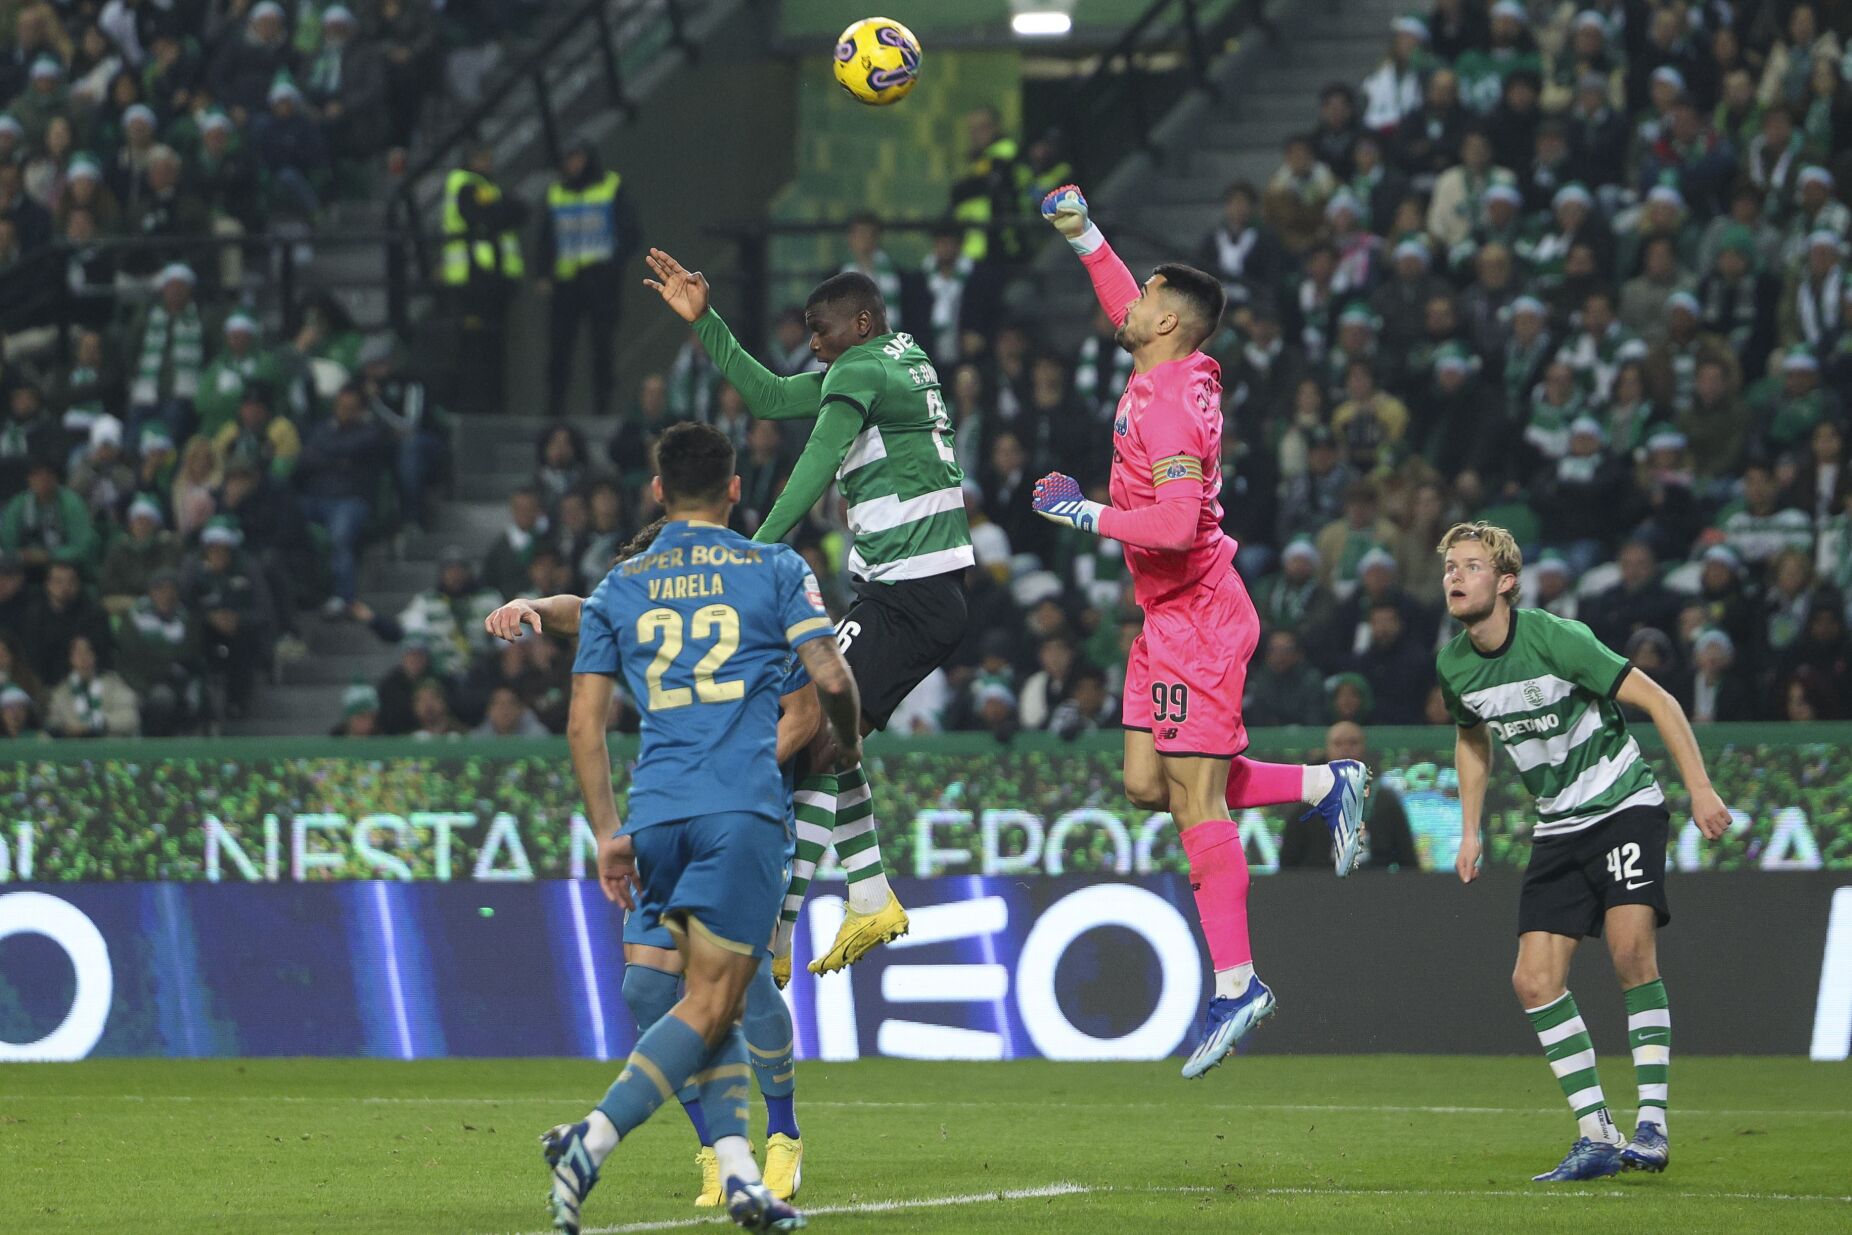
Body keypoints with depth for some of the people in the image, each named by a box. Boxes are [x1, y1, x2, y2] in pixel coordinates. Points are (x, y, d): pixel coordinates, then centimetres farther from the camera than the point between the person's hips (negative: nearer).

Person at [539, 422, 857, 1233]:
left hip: (657, 815, 4)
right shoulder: (775, 571, 8)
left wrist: (608, 834, 12)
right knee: (708, 1007, -4)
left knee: (712, 1004, 14)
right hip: (745, 806, -4)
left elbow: (584, 724, 9)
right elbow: (831, 677, -2)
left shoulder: (618, 590, 15)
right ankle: (591, 1143, -22)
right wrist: (848, 744, 18)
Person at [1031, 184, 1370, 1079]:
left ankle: (1235, 985, -6)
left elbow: (1176, 523, -29)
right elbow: (1128, 310, 32)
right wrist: (1083, 238, 28)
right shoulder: (1172, 372, 9)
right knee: (1147, 785, 11)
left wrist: (1087, 515, -19)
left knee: (1195, 801, -9)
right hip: (1172, 619, 10)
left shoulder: (1168, 403, -19)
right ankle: (1324, 786, 18)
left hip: (1198, 619, -10)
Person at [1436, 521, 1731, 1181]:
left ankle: (1652, 1125, -19)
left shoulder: (1555, 639, -20)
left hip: (1624, 804, -6)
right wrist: (1470, 830, 16)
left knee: (1631, 948, -24)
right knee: (1535, 979, -6)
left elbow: (1658, 701, -16)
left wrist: (1700, 788, -20)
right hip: (1558, 826, 6)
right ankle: (1597, 1136, 0)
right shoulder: (1454, 665, -1)